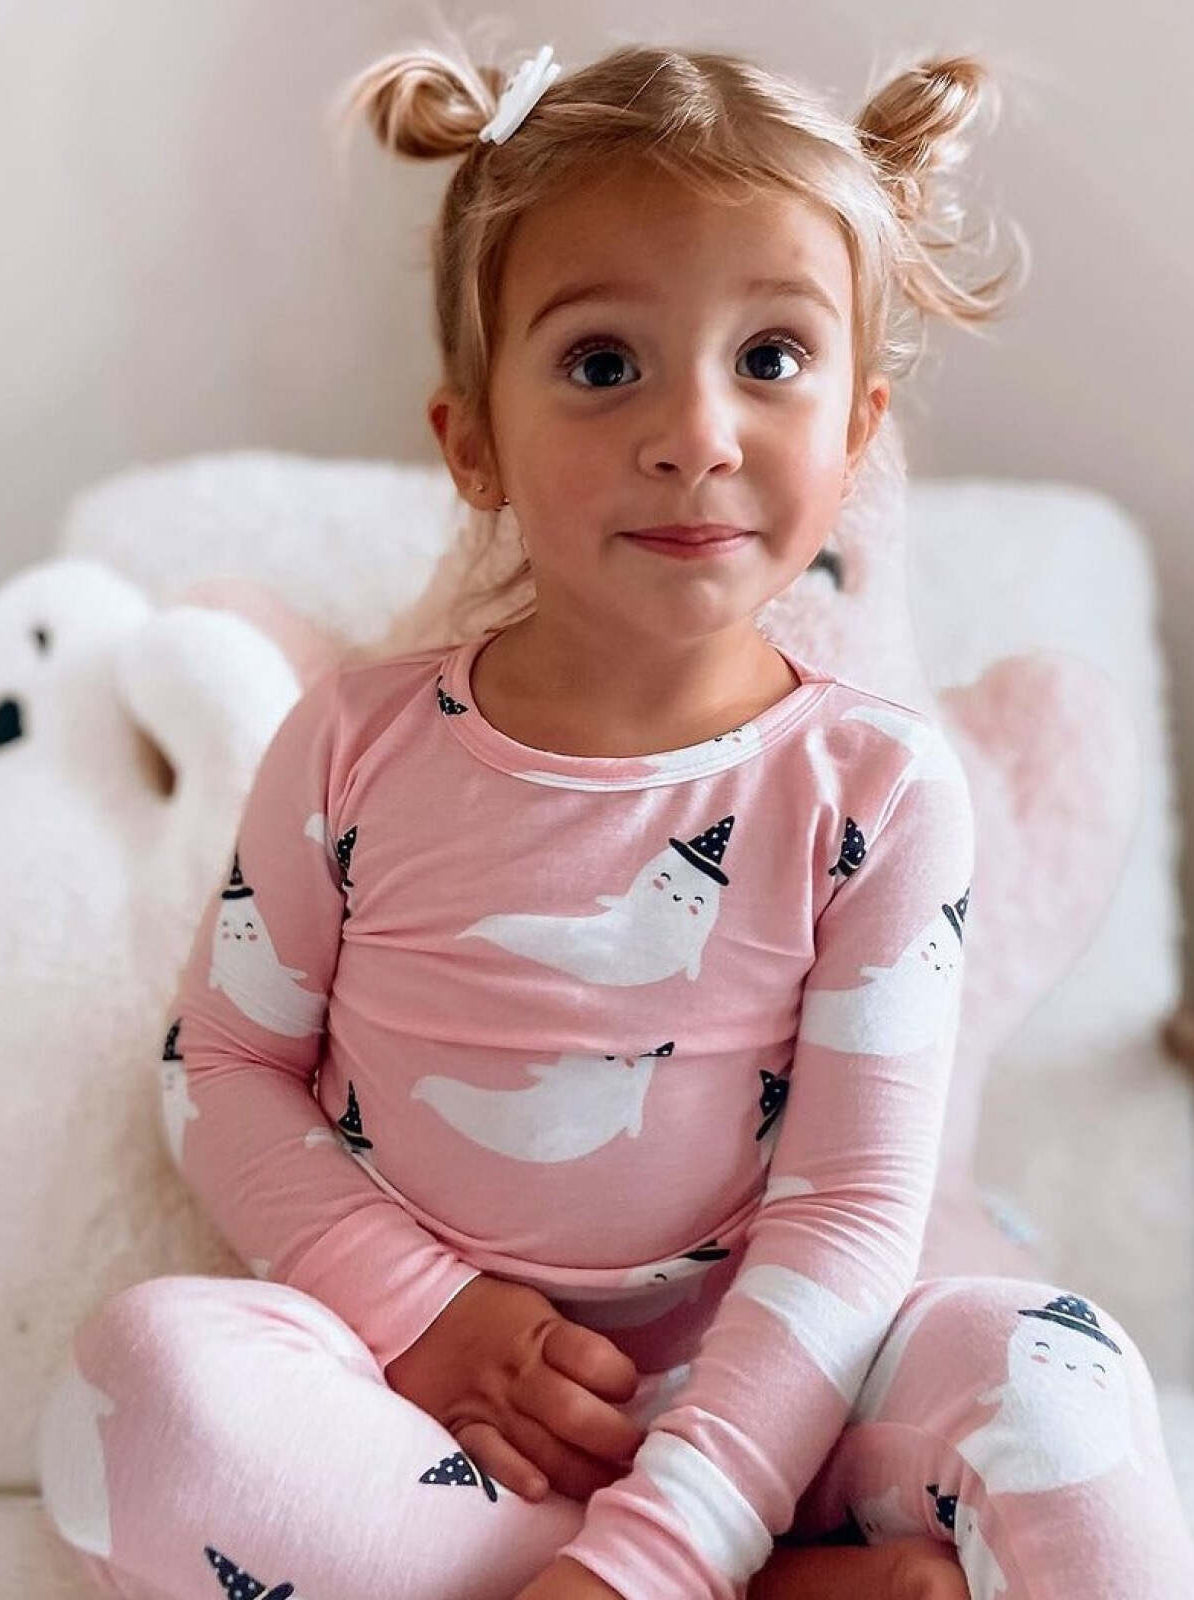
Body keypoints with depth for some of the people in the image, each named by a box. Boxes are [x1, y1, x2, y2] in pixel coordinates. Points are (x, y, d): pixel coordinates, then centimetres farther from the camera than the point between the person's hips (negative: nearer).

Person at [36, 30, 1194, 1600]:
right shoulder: (360, 742, -5)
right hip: (409, 1397, 3)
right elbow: (222, 1065, 3)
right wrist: (414, 1305, -13)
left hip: (726, 1415, -2)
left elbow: (849, 1208, -12)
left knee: (1047, 1370, -30)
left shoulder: (878, 784, -8)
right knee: (146, 1366, -30)